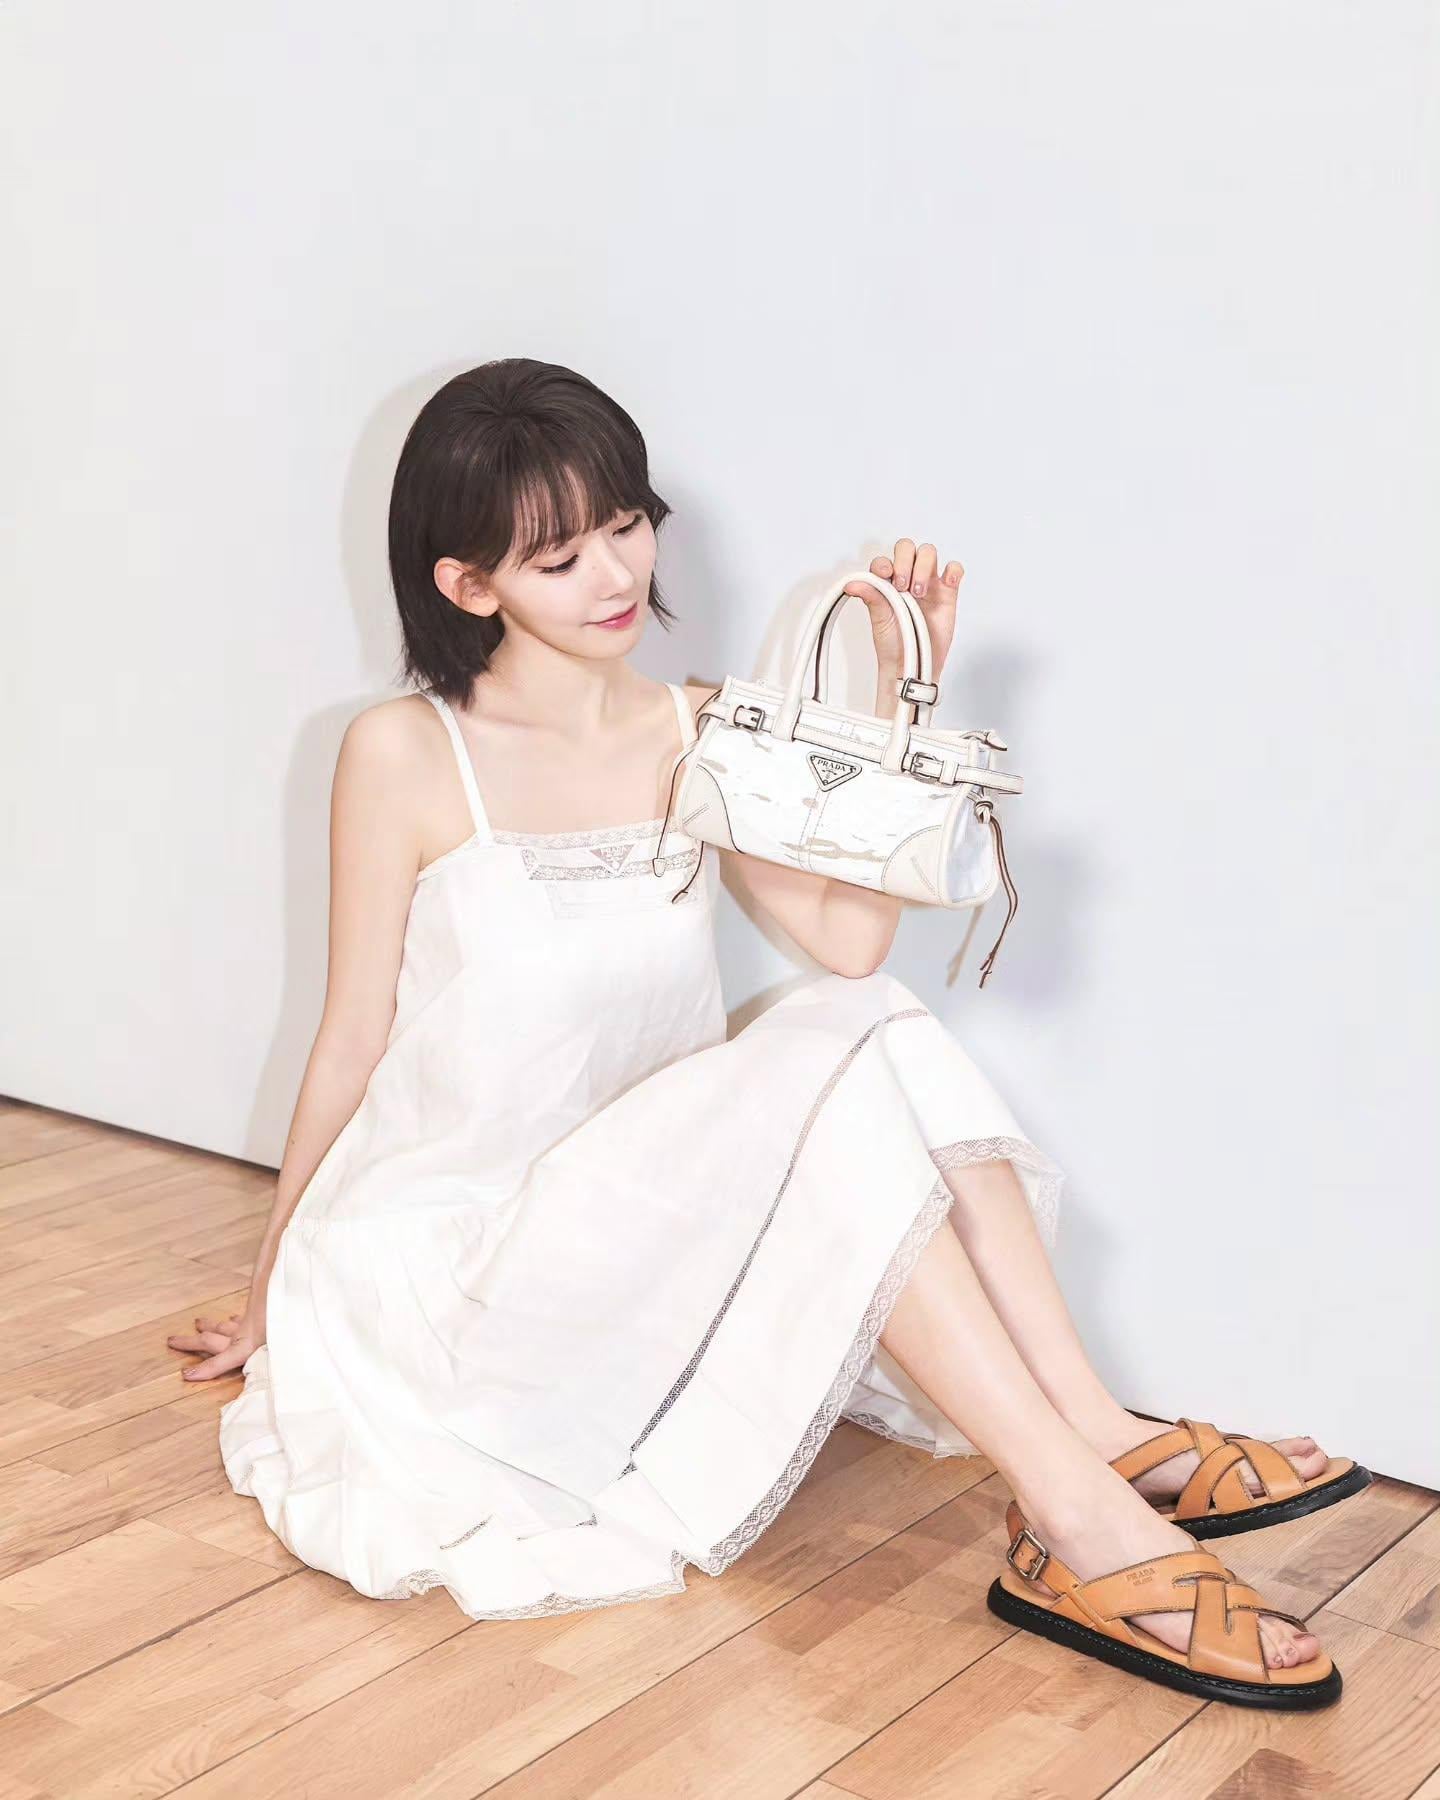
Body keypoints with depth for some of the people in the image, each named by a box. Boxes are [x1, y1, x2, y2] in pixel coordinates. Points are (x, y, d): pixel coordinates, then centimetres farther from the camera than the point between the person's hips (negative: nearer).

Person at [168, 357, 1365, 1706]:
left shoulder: (697, 736, 6)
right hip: (458, 1254, -5)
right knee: (829, 1072, -28)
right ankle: (1082, 1528, -31)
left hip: (655, 1227, 5)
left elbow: (848, 937, -10)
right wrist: (268, 1297, 5)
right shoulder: (406, 754, -8)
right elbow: (354, 1041, -1)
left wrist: (899, 690, -13)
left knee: (874, 1024, -22)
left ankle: (1102, 1438, -25)